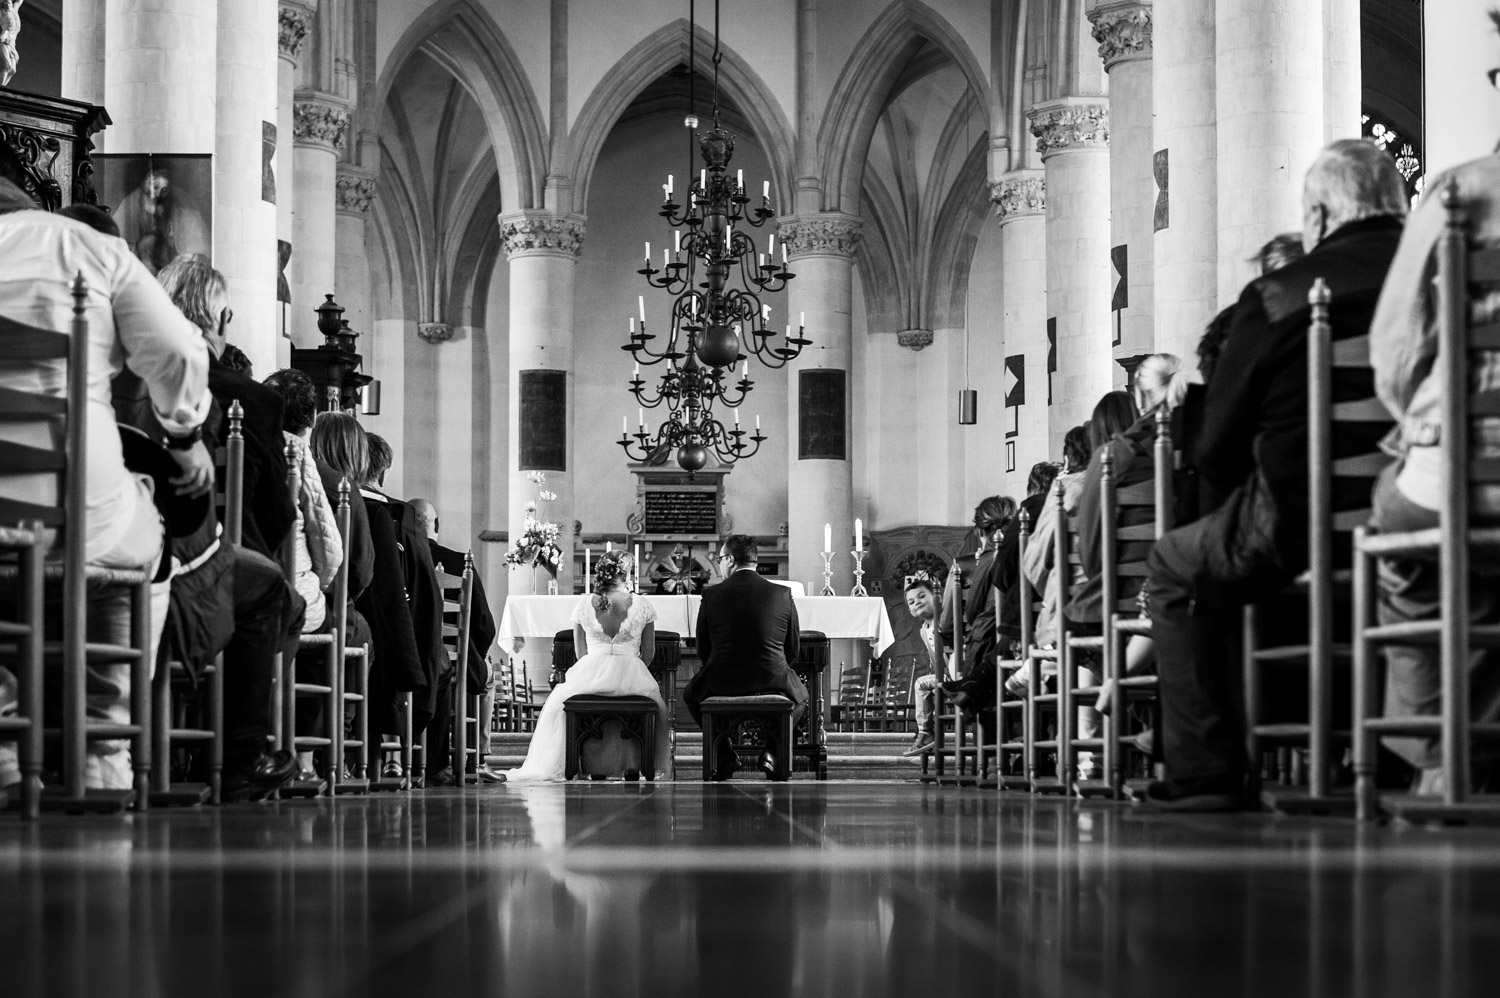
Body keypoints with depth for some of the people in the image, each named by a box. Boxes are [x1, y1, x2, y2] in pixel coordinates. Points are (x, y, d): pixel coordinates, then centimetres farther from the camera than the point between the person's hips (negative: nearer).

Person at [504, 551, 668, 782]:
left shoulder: (584, 604, 3)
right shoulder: (642, 605, -1)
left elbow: (581, 653, 10)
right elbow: (648, 653, 5)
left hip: (591, 673, 1)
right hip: (630, 674, -1)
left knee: (558, 702, 29)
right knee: (656, 698, 30)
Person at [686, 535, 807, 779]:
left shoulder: (711, 595, -5)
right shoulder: (782, 594, -2)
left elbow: (703, 650, 3)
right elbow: (793, 650, 5)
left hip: (721, 685, -1)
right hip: (773, 684, 1)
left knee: (691, 693, 33)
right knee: (800, 695, 34)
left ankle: (724, 755, 19)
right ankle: (773, 752, 13)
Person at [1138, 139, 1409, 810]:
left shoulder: (1277, 296, -5)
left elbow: (1217, 449, -2)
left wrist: (1247, 498, 19)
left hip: (1303, 528, -5)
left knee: (1175, 569, 20)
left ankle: (1202, 772, 10)